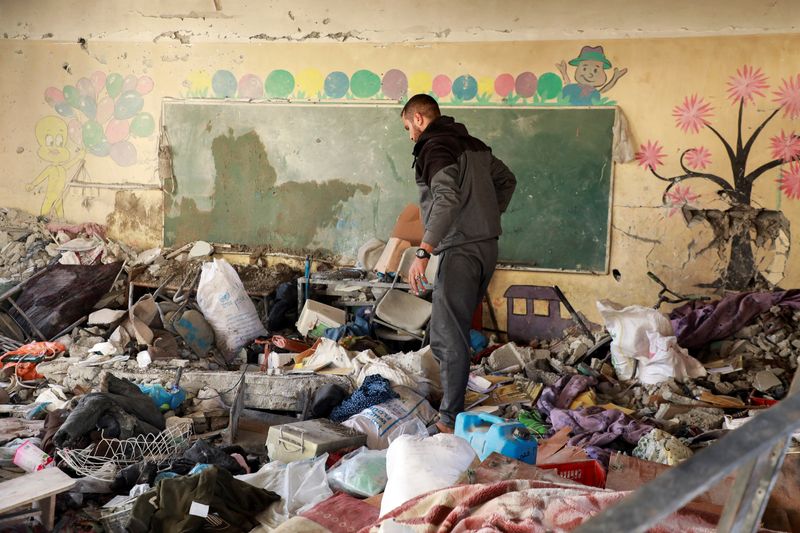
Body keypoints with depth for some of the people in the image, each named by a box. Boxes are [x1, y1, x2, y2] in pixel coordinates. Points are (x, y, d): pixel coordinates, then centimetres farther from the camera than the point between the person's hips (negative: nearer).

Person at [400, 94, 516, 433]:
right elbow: (507, 180, 27)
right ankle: (453, 402, 24)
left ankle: (451, 420, -1)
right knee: (456, 329, 17)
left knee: (448, 338, -5)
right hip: (487, 246, 9)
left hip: (460, 251, -9)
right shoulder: (473, 144, 17)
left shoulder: (434, 148, -11)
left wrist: (423, 253, -31)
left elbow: (446, 200, -26)